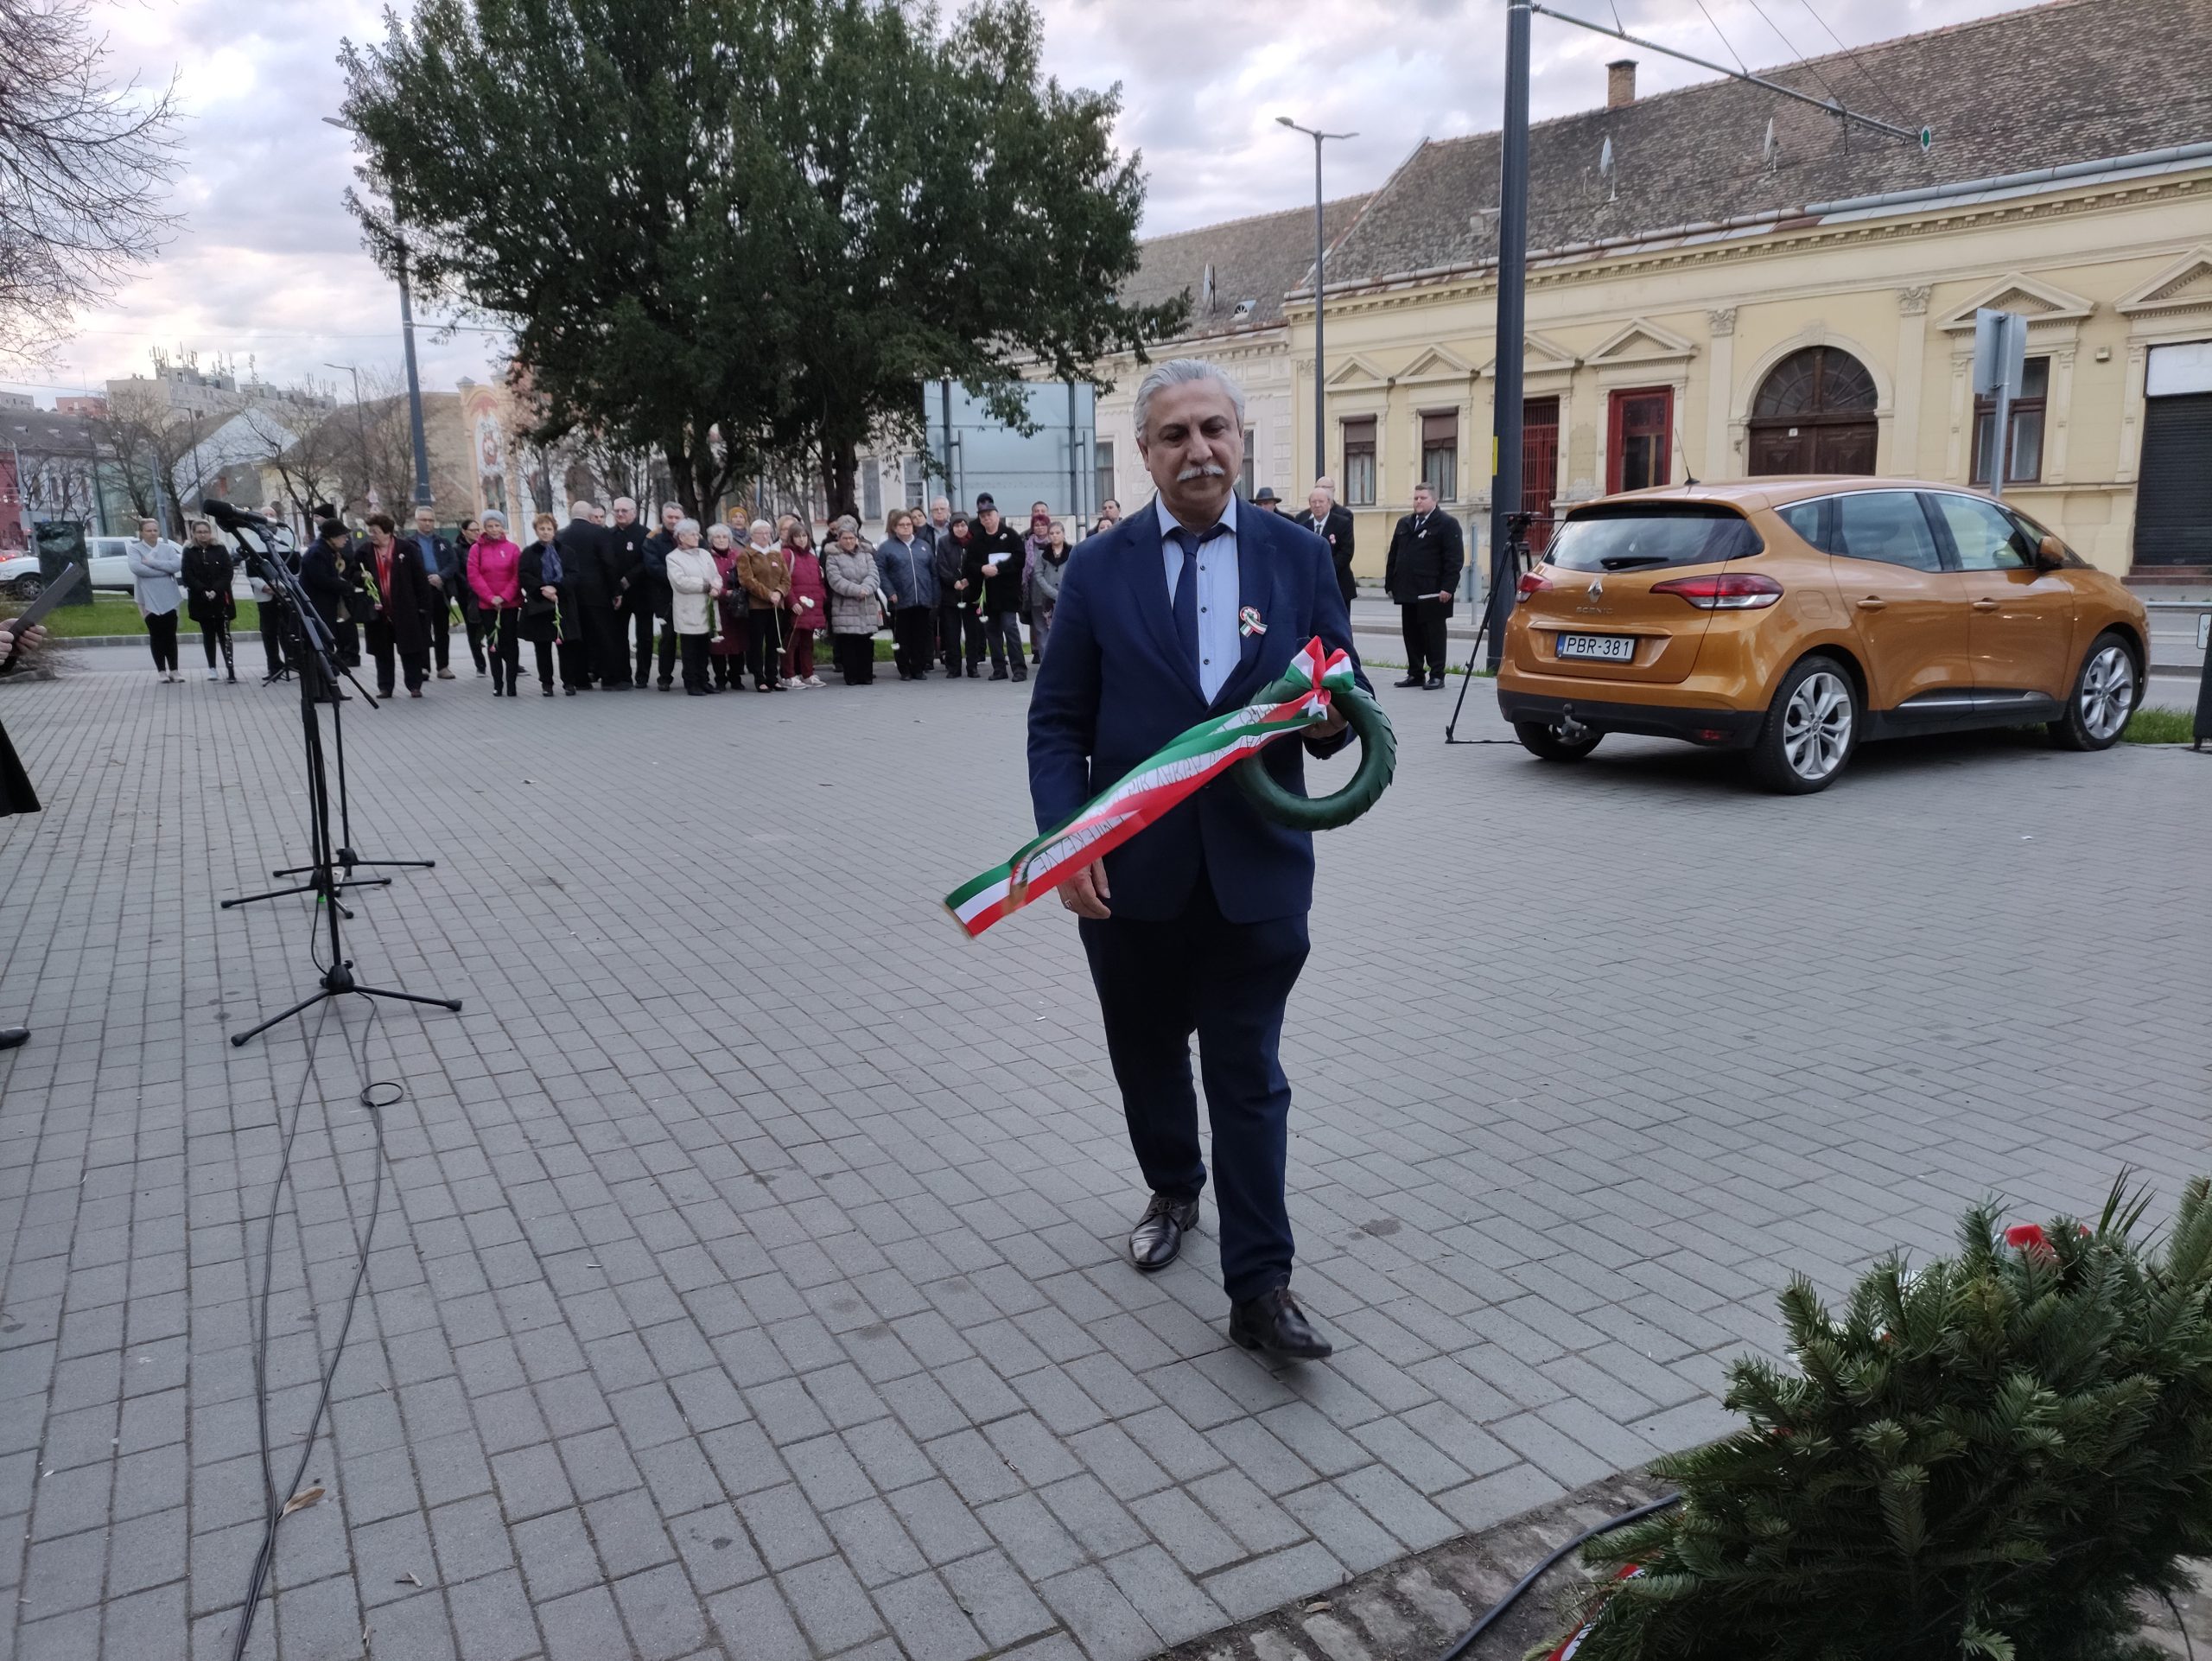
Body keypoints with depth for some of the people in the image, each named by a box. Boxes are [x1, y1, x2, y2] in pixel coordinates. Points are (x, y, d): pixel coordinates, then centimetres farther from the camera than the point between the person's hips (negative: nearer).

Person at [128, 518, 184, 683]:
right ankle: (161, 671, 9)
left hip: (169, 598, 2)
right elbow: (136, 567, -17)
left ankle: (174, 670, 12)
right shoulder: (136, 549, -1)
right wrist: (164, 570, -14)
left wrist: (152, 562, -16)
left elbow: (177, 565, -10)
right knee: (156, 636, 4)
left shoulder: (167, 548, 6)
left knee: (170, 635, 5)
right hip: (149, 599, -2)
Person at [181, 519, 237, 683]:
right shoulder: (189, 552, 4)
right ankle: (212, 668, 12)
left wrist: (216, 591, -15)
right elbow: (187, 576, -2)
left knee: (224, 633, -5)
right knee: (208, 634, 7)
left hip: (221, 599, -1)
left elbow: (227, 573, -2)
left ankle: (230, 667, -10)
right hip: (200, 601, 1)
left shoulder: (221, 549, 4)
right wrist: (204, 592, -15)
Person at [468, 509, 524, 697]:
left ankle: (511, 683, 1)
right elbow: (474, 576, -3)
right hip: (487, 605, 0)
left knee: (510, 642, -1)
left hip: (510, 604, 0)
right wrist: (490, 597, -11)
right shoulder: (476, 548, 2)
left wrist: (504, 597, -11)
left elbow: (517, 576, -1)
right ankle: (497, 683, 6)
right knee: (493, 644, 2)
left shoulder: (512, 548, 3)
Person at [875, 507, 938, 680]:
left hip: (923, 601, 3)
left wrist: (935, 598, 6)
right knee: (902, 638, 2)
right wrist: (890, 593, -16)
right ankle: (905, 670, 9)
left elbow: (934, 573, 13)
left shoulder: (924, 546, 15)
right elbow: (880, 572, -6)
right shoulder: (886, 547, 3)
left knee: (921, 637, 5)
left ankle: (919, 669, 13)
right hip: (900, 601, -3)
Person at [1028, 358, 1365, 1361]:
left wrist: (1332, 718, -17)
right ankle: (1173, 1192, 45)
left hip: (1256, 868, -1)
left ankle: (1260, 1290, 11)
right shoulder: (1099, 568, 1)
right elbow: (1058, 721, 0)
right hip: (1130, 872, 1)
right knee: (1148, 1055, 18)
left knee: (1248, 1078, 2)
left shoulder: (1297, 556, 2)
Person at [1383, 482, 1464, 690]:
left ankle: (1436, 676, 4)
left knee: (1434, 635, -1)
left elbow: (1455, 559, -9)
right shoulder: (1404, 524, 18)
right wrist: (1390, 584, 11)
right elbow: (1393, 555, 19)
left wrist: (1448, 587, -16)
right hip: (1408, 592, 6)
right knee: (1412, 635, 8)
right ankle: (1415, 674, 15)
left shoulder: (1447, 524, -2)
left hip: (1432, 593, -6)